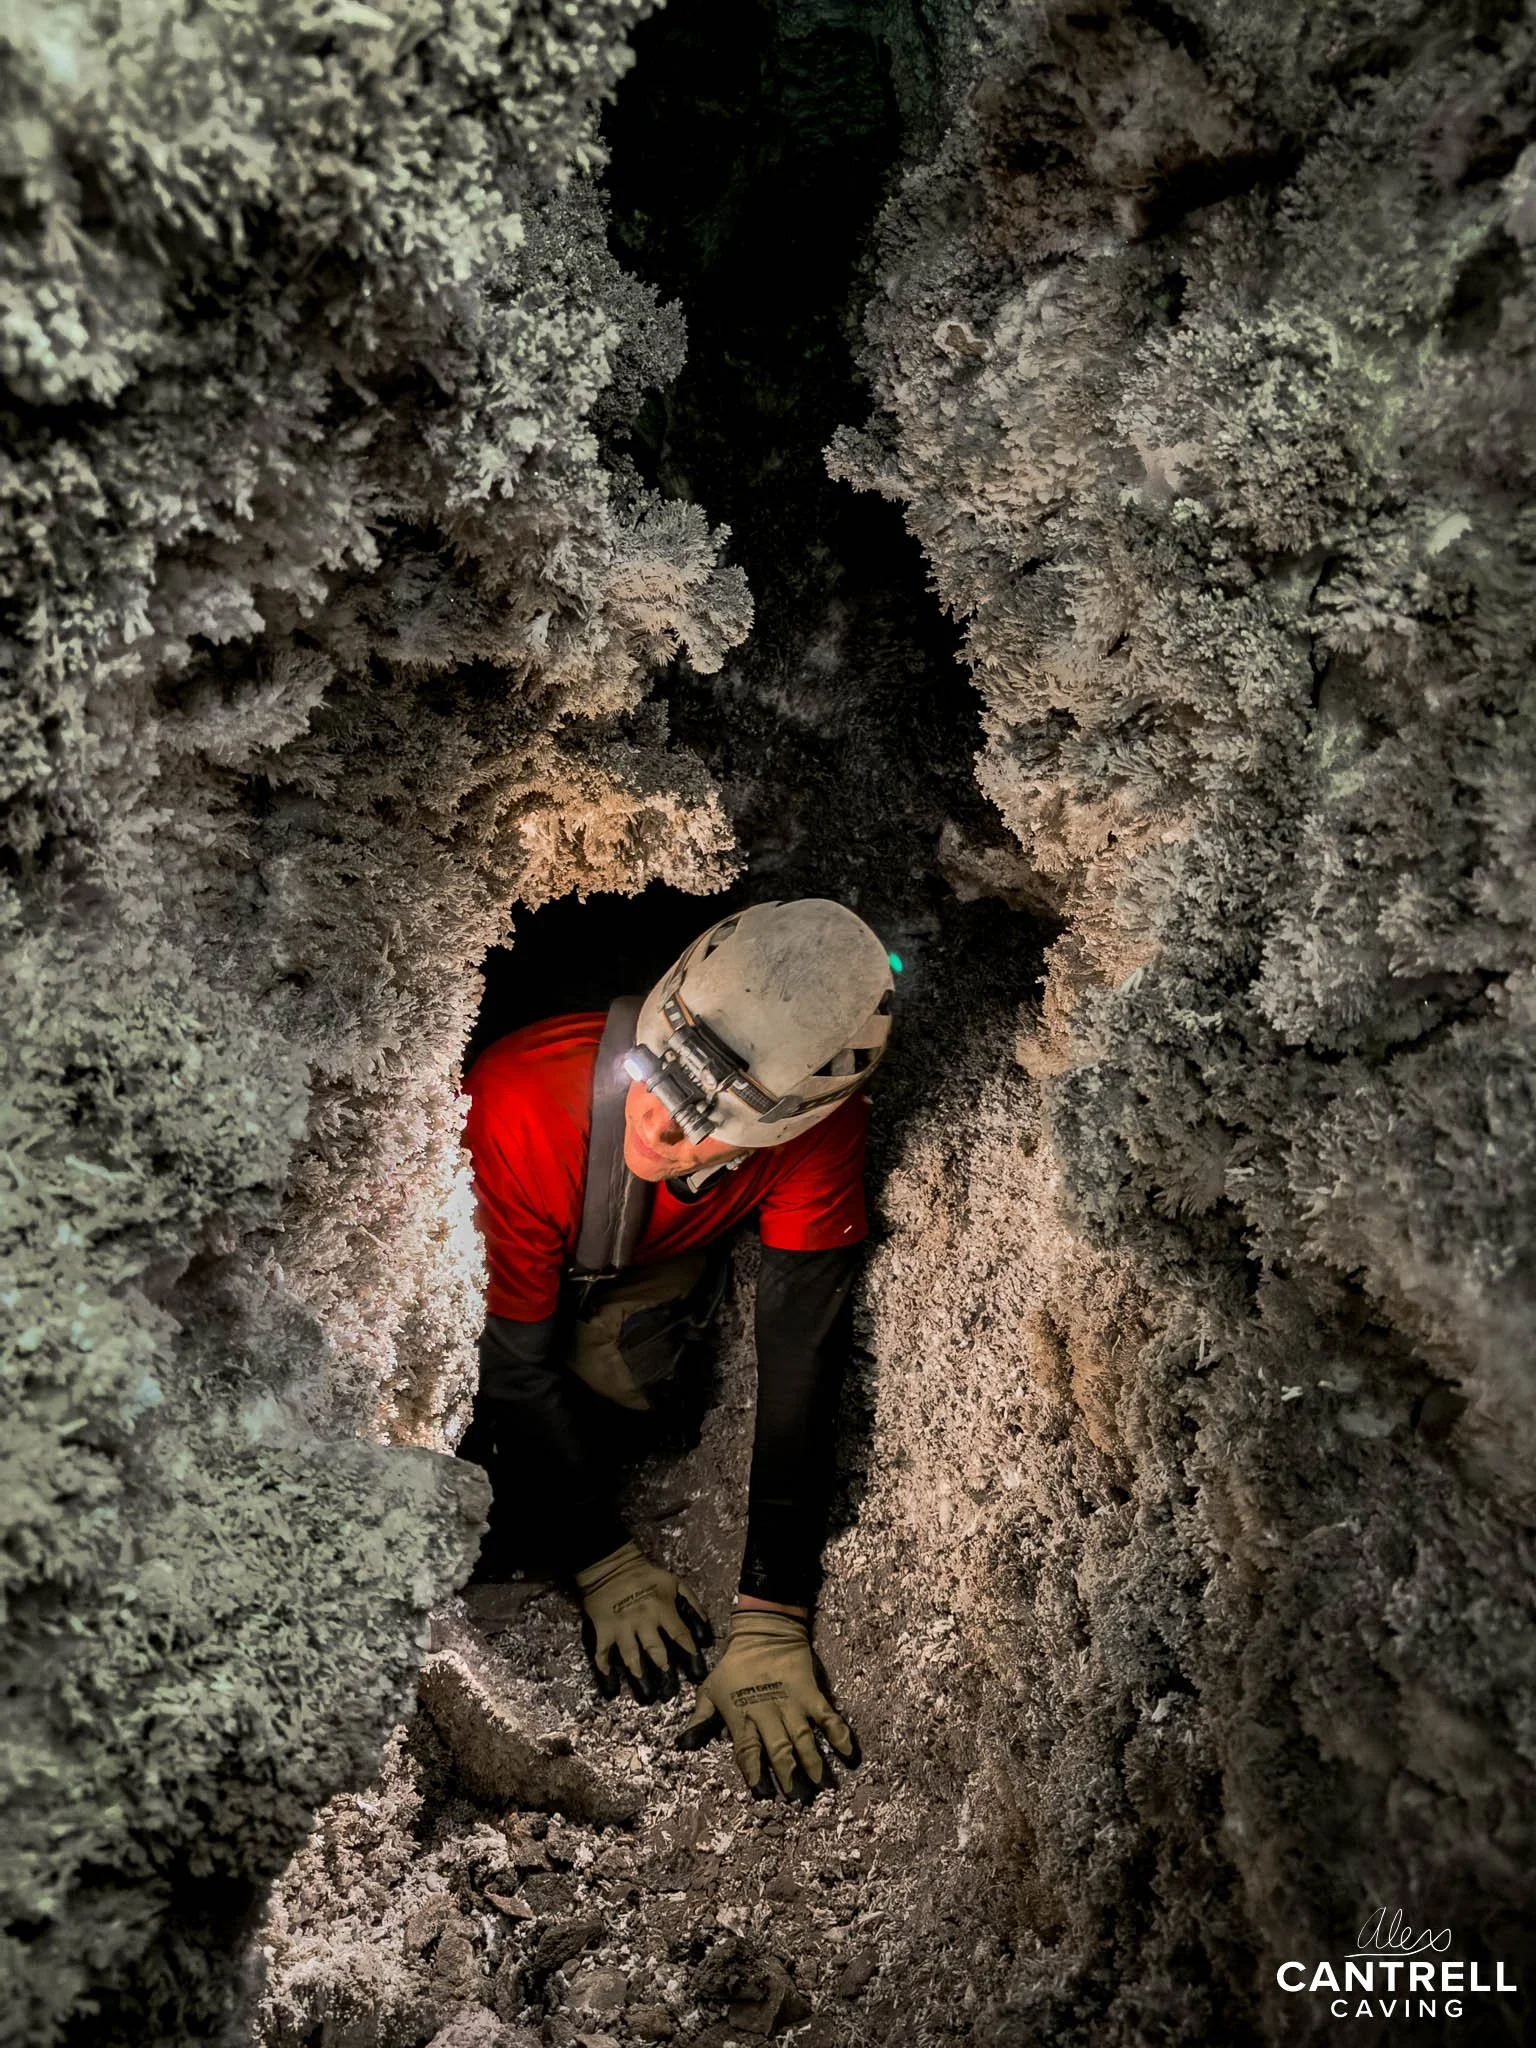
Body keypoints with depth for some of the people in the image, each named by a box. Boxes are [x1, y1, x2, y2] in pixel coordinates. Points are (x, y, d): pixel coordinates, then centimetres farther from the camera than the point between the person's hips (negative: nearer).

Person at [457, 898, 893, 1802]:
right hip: (490, 1274, -3)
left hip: (653, 1261, 3)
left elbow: (802, 1363, -32)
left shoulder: (816, 1121, -35)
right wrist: (608, 1569, -21)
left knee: (630, 1388, -20)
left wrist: (768, 1625, -34)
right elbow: (515, 1366, -29)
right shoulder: (519, 1107, -41)